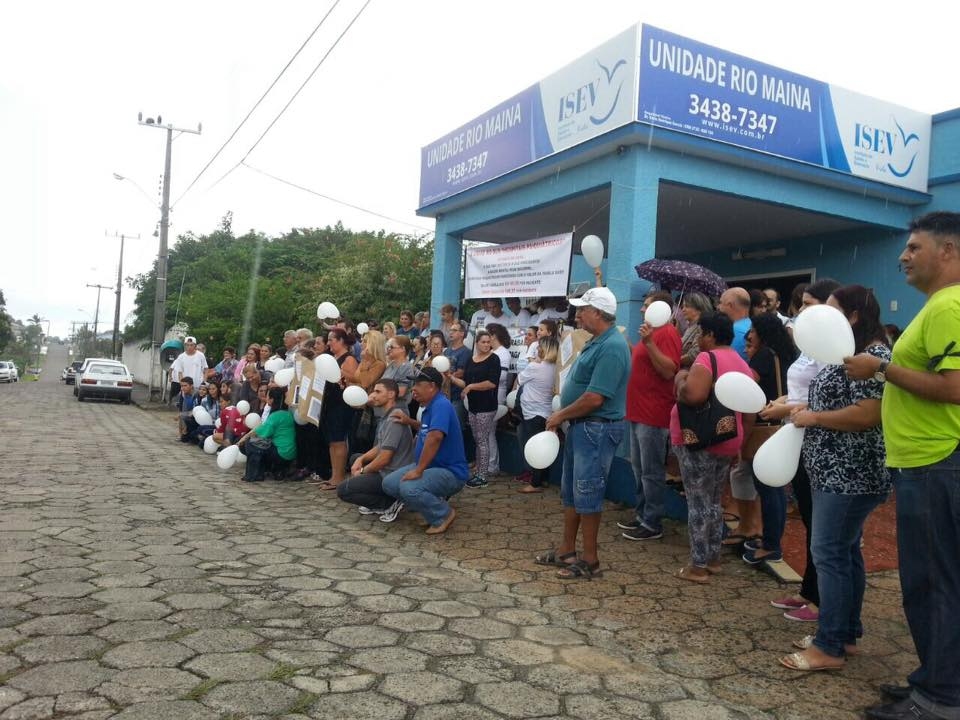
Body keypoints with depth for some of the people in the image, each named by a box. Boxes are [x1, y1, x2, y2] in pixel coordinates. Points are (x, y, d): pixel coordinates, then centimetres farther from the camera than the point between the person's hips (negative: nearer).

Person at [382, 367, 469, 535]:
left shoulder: (441, 405, -21)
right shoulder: (430, 406, 10)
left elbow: (435, 437, -35)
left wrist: (418, 470, -31)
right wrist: (410, 422, 16)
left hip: (450, 471, -10)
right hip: (429, 466, 10)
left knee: (409, 488, -32)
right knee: (389, 483, 0)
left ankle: (443, 515, -6)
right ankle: (433, 502, 13)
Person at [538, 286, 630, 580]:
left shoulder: (612, 347, -21)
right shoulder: (596, 342, 12)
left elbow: (594, 398, -25)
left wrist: (560, 415, -13)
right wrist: (562, 416, 11)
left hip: (596, 429, -10)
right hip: (581, 425, 10)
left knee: (586, 495, -1)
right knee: (570, 492, 17)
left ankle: (590, 561, 11)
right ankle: (566, 550, 29)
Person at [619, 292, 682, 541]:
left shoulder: (667, 333, -13)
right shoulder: (652, 332, 18)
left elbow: (669, 371, -24)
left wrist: (649, 343, -30)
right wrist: (633, 347, 18)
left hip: (653, 415, -10)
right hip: (638, 412, 10)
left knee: (651, 472, -3)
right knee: (639, 469, 16)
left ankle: (652, 524, 5)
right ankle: (641, 514, 27)